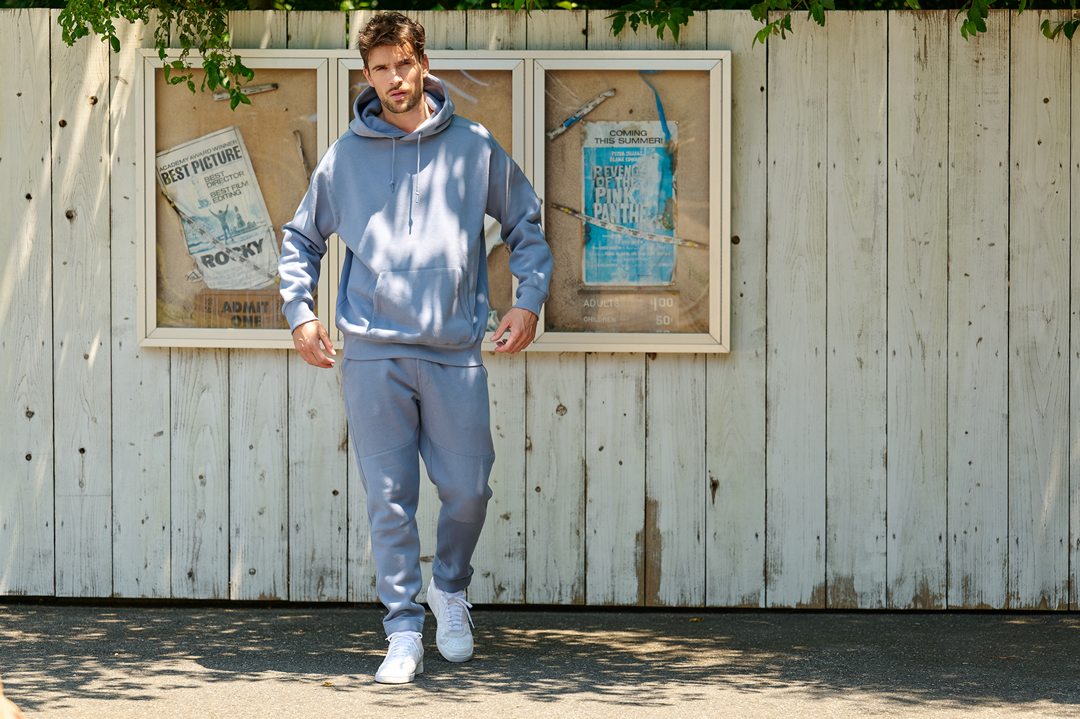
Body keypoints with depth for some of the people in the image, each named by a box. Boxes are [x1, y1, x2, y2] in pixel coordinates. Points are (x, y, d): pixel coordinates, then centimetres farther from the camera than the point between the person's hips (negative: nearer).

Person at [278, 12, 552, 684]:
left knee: (468, 488, 1)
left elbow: (527, 224, 15)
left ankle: (450, 587, 29)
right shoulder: (345, 157, 7)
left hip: (455, 352, 0)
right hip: (373, 352, 0)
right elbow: (301, 238, 18)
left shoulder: (474, 146, 6)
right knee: (390, 500, -1)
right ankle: (404, 633, 6)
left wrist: (529, 301, 4)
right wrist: (300, 311, 7)